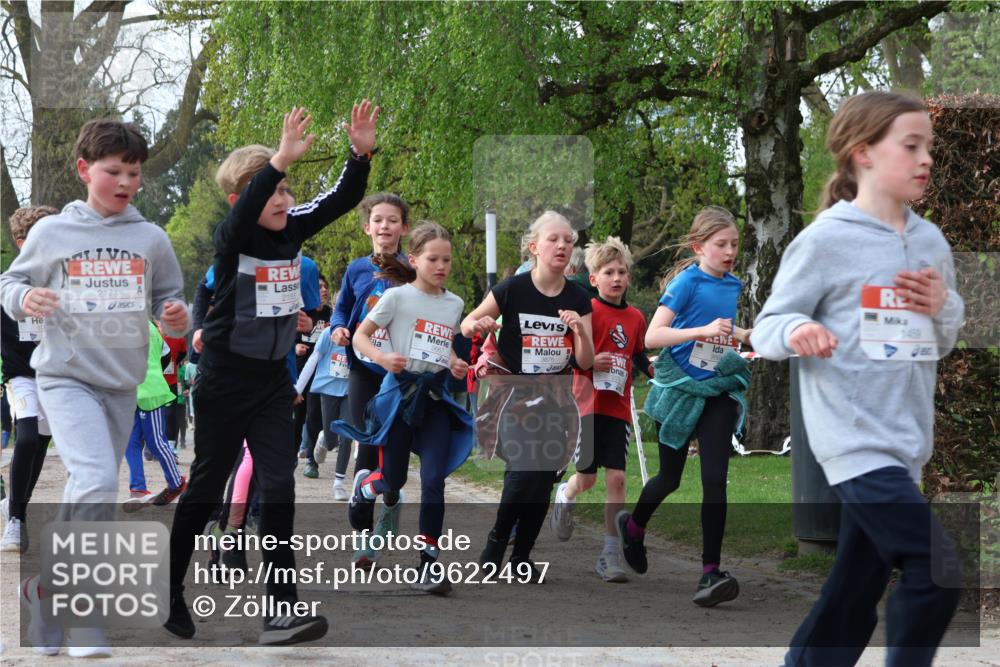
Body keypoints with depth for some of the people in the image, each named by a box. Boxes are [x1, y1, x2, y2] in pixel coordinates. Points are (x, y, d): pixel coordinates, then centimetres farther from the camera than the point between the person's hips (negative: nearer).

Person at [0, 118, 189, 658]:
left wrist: (175, 316, -10)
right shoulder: (51, 233, -1)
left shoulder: (151, 239, 4)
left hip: (122, 385, 4)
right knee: (97, 482, -24)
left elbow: (168, 297, 12)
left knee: (92, 494, 10)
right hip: (65, 376, -4)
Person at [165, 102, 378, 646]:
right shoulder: (231, 238, -16)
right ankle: (167, 591, 25)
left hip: (274, 378, 4)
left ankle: (280, 609, -7)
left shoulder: (293, 230, 0)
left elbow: (343, 200, -8)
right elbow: (244, 213, -38)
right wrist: (283, 157, -51)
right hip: (226, 377, -4)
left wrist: (361, 152, -26)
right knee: (207, 486, 7)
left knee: (279, 488, -5)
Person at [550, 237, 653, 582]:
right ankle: (565, 495, 38)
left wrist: (654, 370, 1)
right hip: (589, 404, -3)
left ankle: (610, 554, 2)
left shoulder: (635, 318, 8)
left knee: (616, 479, -4)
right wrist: (590, 362, -21)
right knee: (586, 479, 0)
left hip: (618, 408, 3)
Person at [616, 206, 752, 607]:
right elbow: (652, 336, -22)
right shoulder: (687, 282, -13)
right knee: (670, 478, 11)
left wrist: (750, 335, 8)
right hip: (680, 388, -4)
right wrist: (704, 330, -32)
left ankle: (710, 573, -14)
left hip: (718, 389, 4)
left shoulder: (732, 285, 6)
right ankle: (633, 526, 43)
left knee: (715, 480, -11)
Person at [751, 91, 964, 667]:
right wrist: (797, 331, -27)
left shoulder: (930, 242, 10)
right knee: (938, 570, -15)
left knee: (852, 598, 11)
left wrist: (946, 308, -2)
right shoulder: (826, 241, -8)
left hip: (904, 443, 7)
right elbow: (766, 328, -5)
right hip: (854, 439, -7)